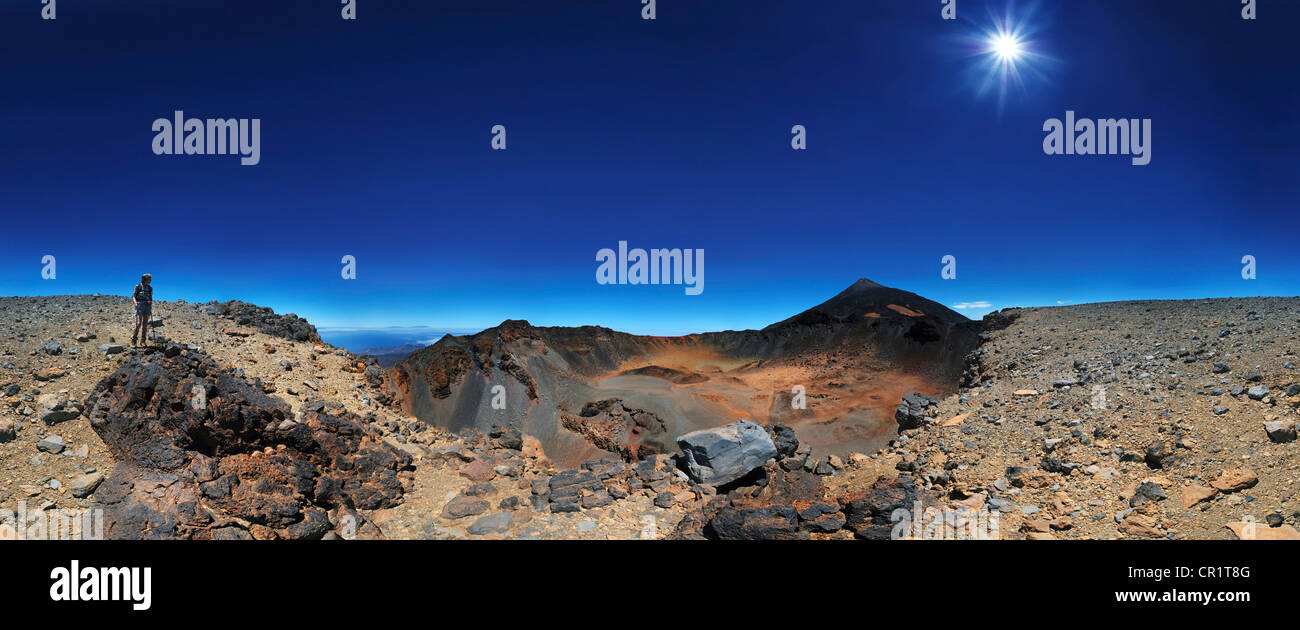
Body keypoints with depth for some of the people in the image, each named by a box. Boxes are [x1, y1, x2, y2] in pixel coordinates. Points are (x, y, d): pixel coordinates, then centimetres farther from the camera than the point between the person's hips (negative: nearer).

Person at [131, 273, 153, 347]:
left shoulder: (150, 288, 9)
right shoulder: (138, 287, -2)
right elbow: (133, 297, -1)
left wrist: (151, 302, -9)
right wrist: (135, 302, -21)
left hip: (147, 307, 4)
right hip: (140, 307, -4)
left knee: (145, 324, 3)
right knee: (138, 324, -13)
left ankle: (143, 341, 9)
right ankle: (133, 341, -6)